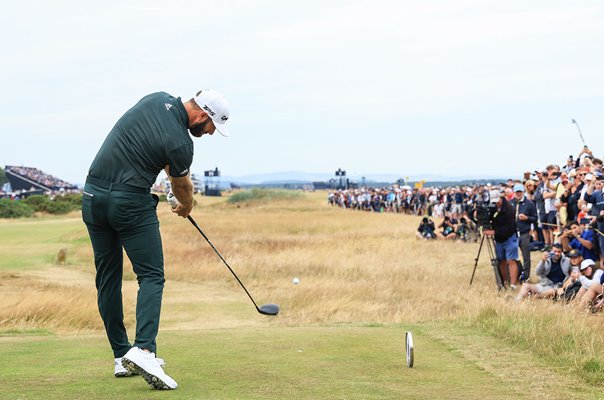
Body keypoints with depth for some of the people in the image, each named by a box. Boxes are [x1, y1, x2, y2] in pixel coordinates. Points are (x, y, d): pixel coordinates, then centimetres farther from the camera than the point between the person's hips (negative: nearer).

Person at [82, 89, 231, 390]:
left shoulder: (157, 99, 5)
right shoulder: (181, 143, -14)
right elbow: (182, 187, 8)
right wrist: (186, 206, 28)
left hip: (93, 196, 8)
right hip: (130, 203, -8)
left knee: (108, 279, 10)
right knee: (151, 277, -5)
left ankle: (122, 357, 15)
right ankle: (143, 350, -24)